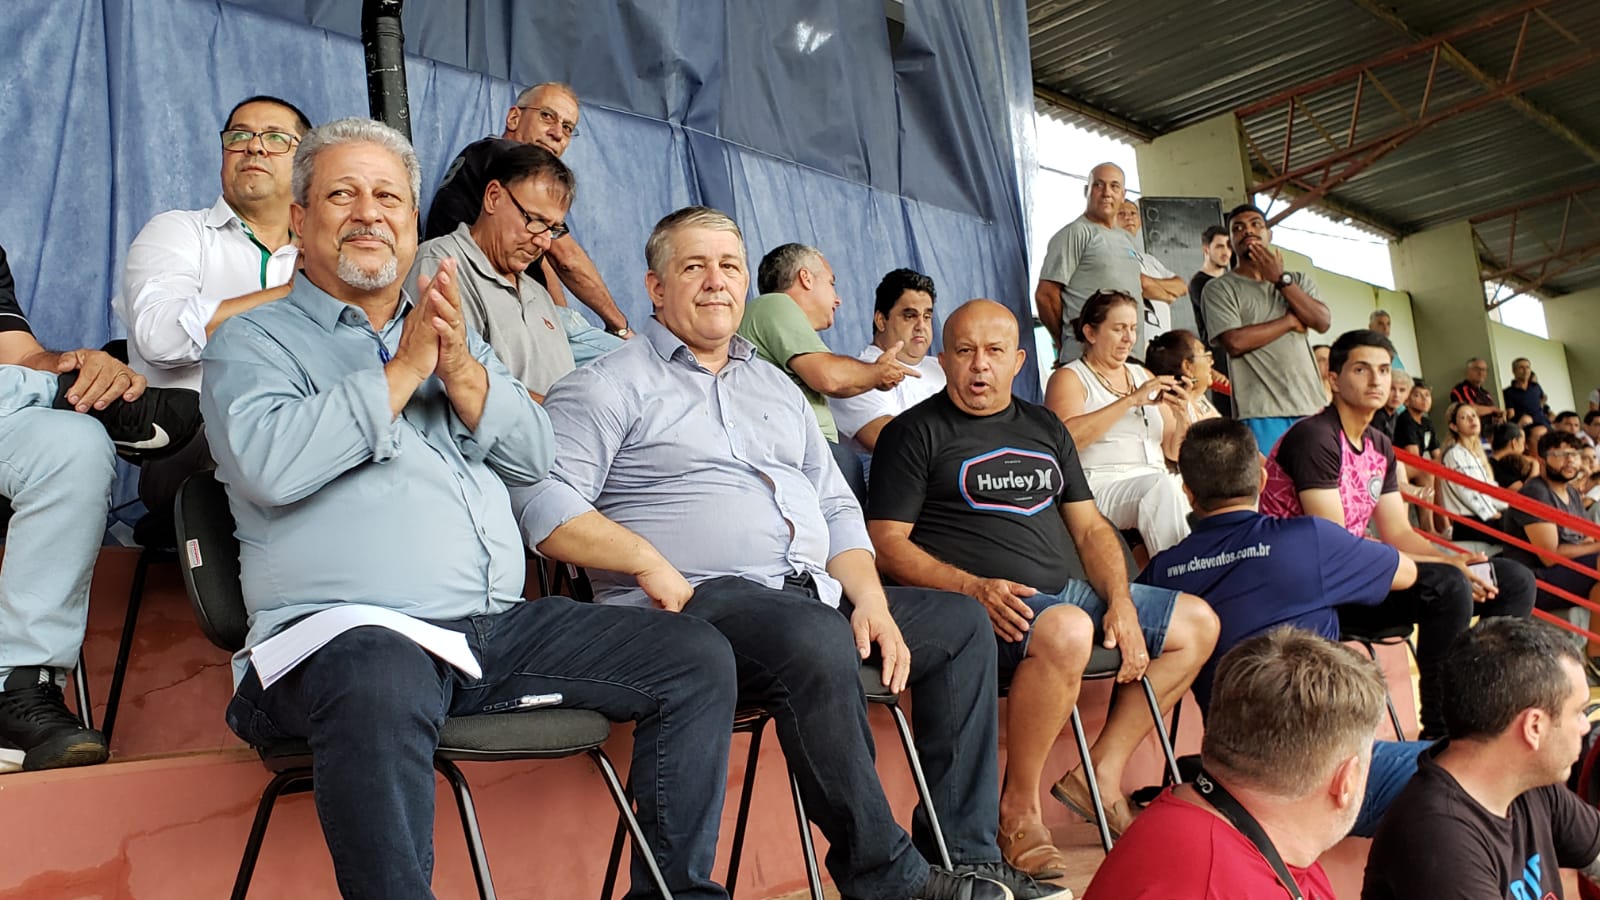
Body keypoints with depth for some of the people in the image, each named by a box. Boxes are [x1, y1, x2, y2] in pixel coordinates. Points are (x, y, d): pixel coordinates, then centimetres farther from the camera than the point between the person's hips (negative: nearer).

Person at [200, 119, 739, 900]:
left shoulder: (452, 334, 23)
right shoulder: (254, 340, 8)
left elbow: (534, 456, 10)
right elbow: (268, 464, -14)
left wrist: (459, 368, -7)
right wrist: (403, 370, -8)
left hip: (502, 627, 6)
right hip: (352, 631, -5)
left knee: (699, 658, -5)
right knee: (380, 692, -41)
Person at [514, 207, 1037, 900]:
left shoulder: (776, 387, 24)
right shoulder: (611, 386, 3)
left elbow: (837, 508, 22)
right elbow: (544, 503, -10)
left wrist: (871, 600, 5)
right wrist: (650, 563, -19)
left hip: (817, 592, 8)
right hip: (695, 601, -8)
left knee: (960, 622, 2)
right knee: (817, 640, -36)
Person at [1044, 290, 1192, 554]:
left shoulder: (1143, 376, 23)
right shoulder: (1069, 378, 5)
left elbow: (1174, 452, 22)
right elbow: (1066, 437, -17)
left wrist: (1182, 417, 0)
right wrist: (1132, 400, -17)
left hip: (1157, 484, 5)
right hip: (1099, 486, -5)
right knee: (1161, 486, -33)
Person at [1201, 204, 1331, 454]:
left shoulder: (1299, 281, 20)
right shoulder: (1220, 288, 4)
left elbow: (1322, 322, 2)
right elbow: (1235, 342, -11)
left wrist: (1281, 279, -3)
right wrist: (1290, 321, 0)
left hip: (1310, 405, 4)